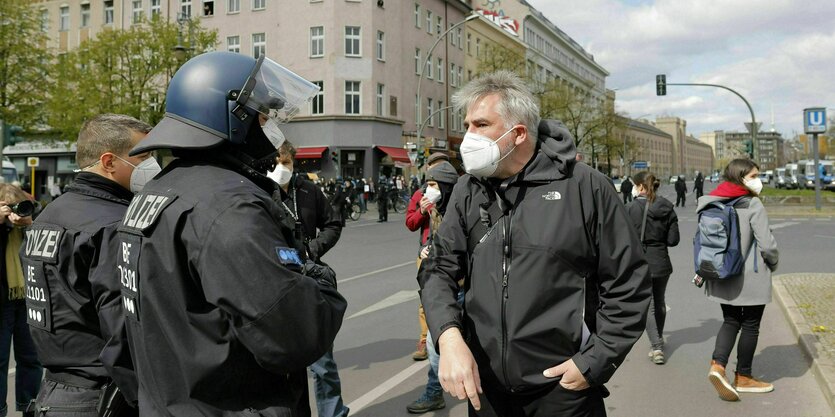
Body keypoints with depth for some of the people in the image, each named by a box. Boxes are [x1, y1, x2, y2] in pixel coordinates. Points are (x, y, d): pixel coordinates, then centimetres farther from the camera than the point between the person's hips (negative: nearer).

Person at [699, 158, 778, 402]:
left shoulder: (713, 205, 1)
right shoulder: (753, 205, -16)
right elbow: (767, 244, -17)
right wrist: (773, 264, 3)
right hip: (751, 279, -5)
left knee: (730, 321, 17)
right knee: (750, 325, 11)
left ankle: (718, 365, -3)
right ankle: (743, 378, 22)